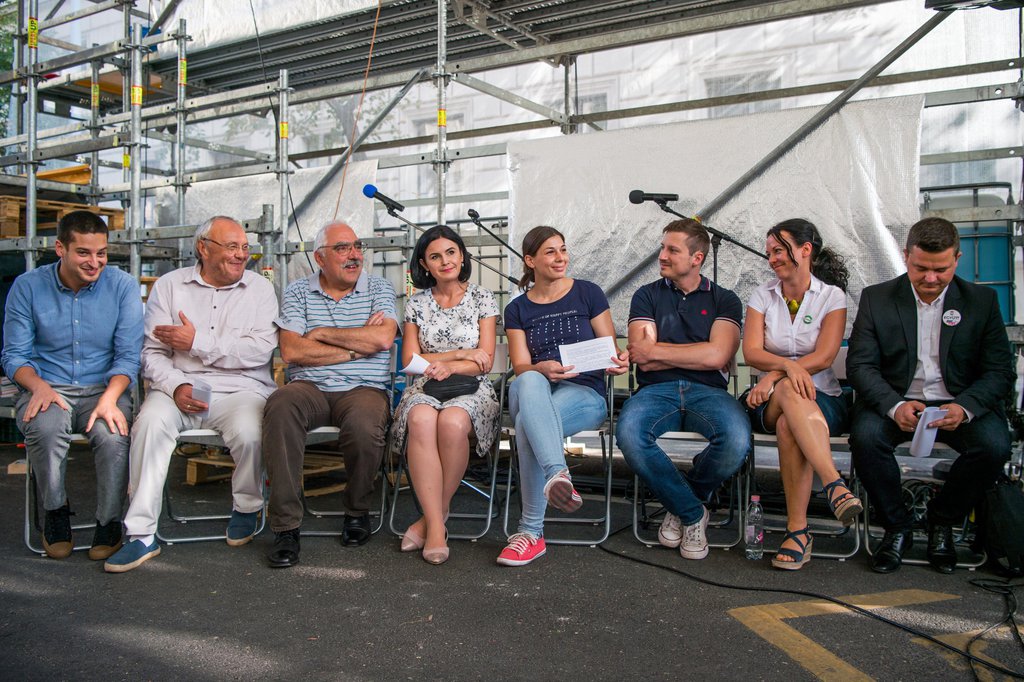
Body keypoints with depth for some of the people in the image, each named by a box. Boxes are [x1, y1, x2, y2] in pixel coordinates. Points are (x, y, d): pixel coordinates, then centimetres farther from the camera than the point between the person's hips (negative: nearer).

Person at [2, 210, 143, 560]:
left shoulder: (123, 286, -1)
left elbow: (129, 355, -4)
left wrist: (109, 398, -21)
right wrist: (38, 386, -18)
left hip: (105, 388, 0)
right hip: (48, 388, 1)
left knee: (114, 435, -32)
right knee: (44, 428, -33)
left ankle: (109, 522, -9)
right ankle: (55, 512, -7)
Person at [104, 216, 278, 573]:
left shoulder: (260, 289, 8)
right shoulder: (170, 285, 12)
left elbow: (259, 350, -7)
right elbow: (152, 352, 4)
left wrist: (197, 342, -8)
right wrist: (176, 386, -15)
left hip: (240, 389, -1)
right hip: (179, 386, 1)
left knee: (248, 431, -32)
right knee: (151, 422, -30)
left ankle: (247, 506, 1)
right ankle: (142, 533, -21)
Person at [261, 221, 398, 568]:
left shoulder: (379, 289, 10)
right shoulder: (297, 292, 11)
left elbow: (382, 338, -9)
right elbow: (291, 351, -3)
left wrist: (321, 333, -3)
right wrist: (355, 349, -4)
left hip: (364, 388, -1)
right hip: (310, 387, 1)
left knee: (364, 425, -34)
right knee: (280, 406, -33)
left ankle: (357, 511, -3)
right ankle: (286, 526, -25)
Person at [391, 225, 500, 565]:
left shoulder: (482, 298, 10)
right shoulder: (417, 303, 15)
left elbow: (485, 362, 3)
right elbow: (409, 359, 7)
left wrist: (448, 366, -15)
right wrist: (461, 353, -2)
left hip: (471, 389, -1)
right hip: (425, 387, 1)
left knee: (452, 422, -38)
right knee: (421, 420, -37)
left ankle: (433, 517, -19)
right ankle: (436, 528, -35)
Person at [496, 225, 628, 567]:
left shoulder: (588, 293, 10)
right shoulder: (517, 309, 15)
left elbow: (609, 349, 8)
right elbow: (521, 366, 4)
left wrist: (617, 362, -18)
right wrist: (542, 369, -21)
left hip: (585, 393, -1)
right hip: (534, 391, 2)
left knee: (526, 424, -36)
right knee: (530, 383, -40)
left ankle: (532, 531, -34)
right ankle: (558, 474, -57)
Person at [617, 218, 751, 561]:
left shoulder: (724, 300, 14)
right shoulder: (647, 295, 16)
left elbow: (717, 357, -4)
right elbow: (642, 359, 3)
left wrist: (655, 350, 0)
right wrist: (698, 354, 2)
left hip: (707, 392, 0)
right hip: (657, 390, 0)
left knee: (736, 439, -34)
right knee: (628, 433, -35)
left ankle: (680, 503, 0)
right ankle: (692, 513, -9)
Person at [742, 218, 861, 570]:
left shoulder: (832, 296, 3)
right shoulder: (763, 295, 9)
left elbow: (824, 357, -9)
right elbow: (751, 352, -5)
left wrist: (774, 375, -21)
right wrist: (788, 366, -25)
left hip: (822, 400, -1)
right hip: (770, 400, 1)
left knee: (789, 425, -37)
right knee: (791, 391, -37)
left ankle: (797, 530, -37)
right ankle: (835, 485, -50)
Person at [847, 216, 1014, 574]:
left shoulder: (982, 300, 5)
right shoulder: (876, 298, 3)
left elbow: (1000, 371, 0)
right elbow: (860, 365, -5)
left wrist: (965, 407, -21)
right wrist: (894, 406, -25)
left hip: (958, 403, 1)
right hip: (895, 401, -1)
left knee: (994, 445, -28)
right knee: (865, 435, -31)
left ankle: (942, 520, 1)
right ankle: (897, 525, -6)